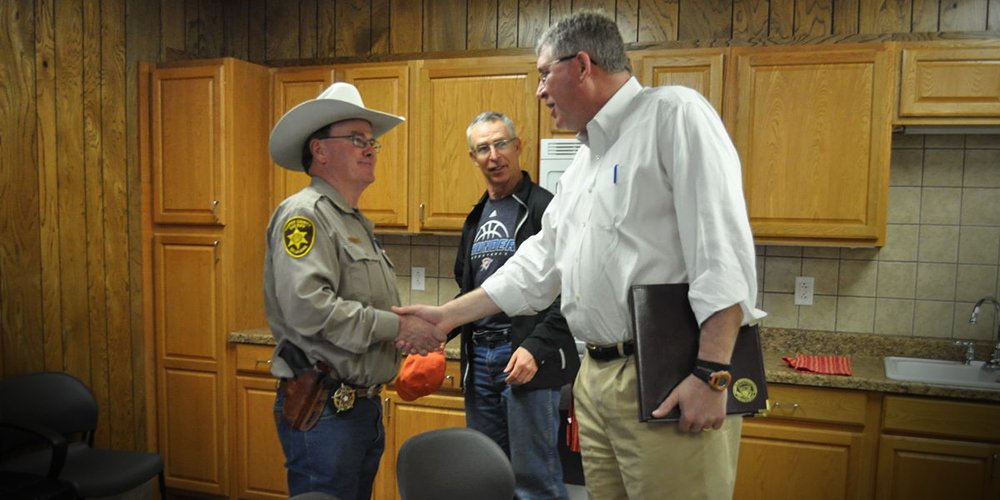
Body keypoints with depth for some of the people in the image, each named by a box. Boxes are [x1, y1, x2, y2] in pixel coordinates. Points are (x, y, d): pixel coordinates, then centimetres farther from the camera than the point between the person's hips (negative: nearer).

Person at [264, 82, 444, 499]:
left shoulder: (356, 222, 17)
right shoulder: (305, 213, -13)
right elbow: (308, 307, -26)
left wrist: (416, 331, 3)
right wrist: (396, 326, -18)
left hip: (364, 404, 9)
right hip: (322, 409, -9)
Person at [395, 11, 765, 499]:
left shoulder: (672, 114, -7)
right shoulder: (582, 163, 19)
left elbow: (722, 251, -16)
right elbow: (537, 264, 21)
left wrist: (711, 373, -21)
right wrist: (447, 316, 20)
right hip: (596, 374, 8)